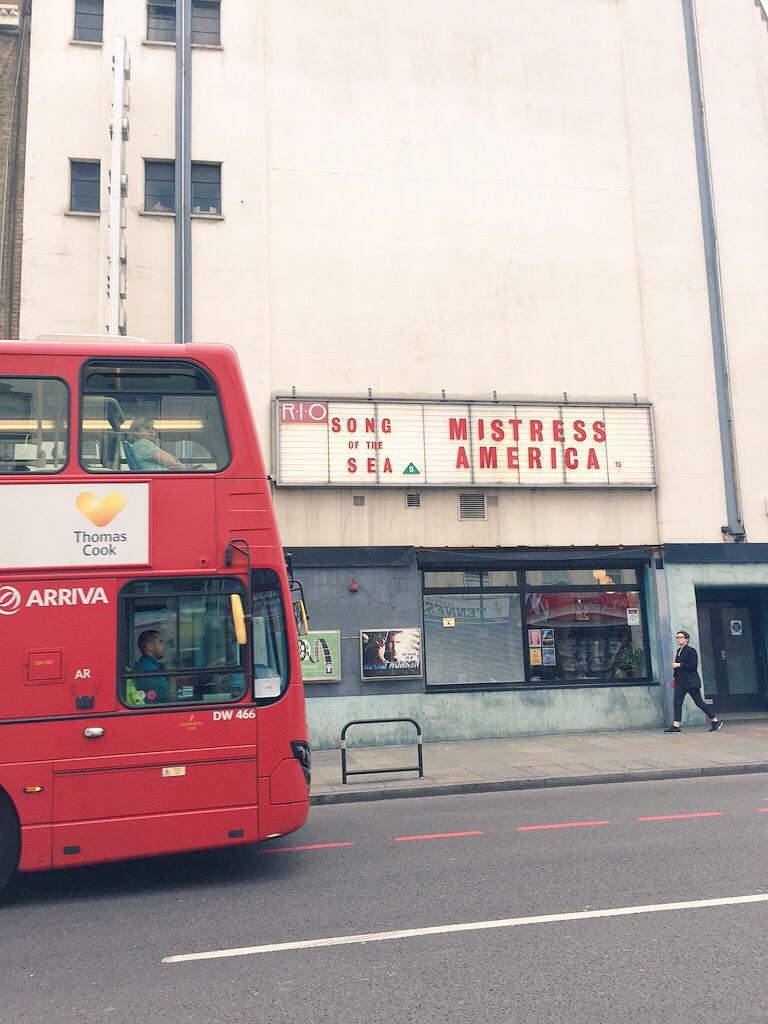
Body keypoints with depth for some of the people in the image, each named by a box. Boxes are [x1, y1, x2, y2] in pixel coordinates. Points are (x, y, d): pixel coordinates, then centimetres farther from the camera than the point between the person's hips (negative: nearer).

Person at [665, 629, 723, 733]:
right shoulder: (679, 651, 14)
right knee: (677, 702, -4)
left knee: (699, 702, -1)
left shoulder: (691, 651, -9)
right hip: (680, 682, 7)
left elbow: (694, 666, -17)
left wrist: (679, 665, -19)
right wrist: (676, 678, 12)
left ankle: (715, 721, 14)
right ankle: (676, 726, -7)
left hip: (691, 682, -7)